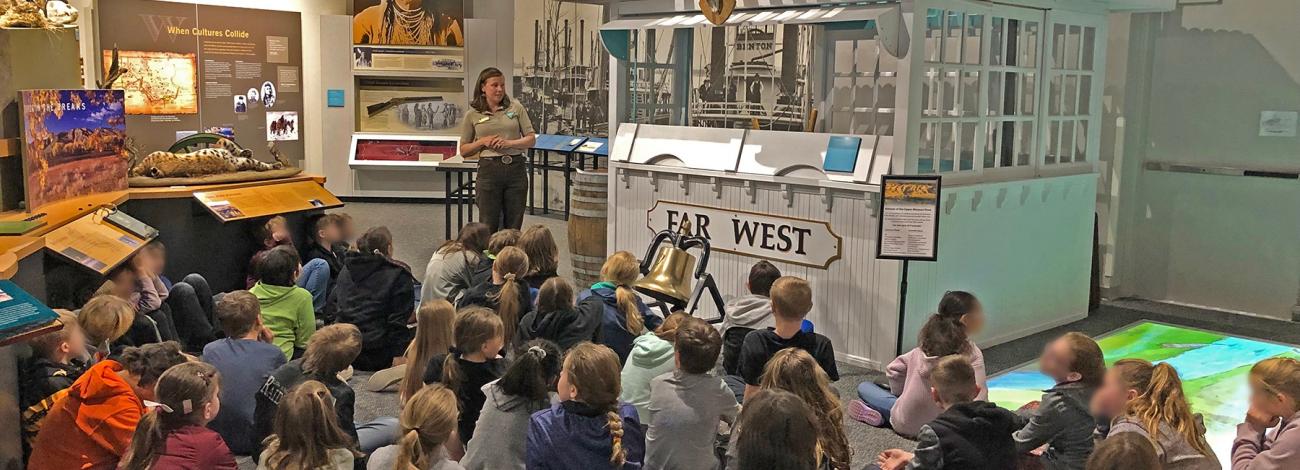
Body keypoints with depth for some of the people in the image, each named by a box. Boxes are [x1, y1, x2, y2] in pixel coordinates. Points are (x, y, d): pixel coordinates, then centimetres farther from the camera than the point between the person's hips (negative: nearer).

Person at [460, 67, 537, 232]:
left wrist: (509, 143, -12)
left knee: (514, 227, 6)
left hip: (516, 169, 1)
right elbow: (464, 150, 8)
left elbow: (531, 138, 5)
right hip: (489, 170, -1)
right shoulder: (472, 114, 5)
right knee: (488, 227, 0)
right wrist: (482, 142, -10)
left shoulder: (516, 107, 6)